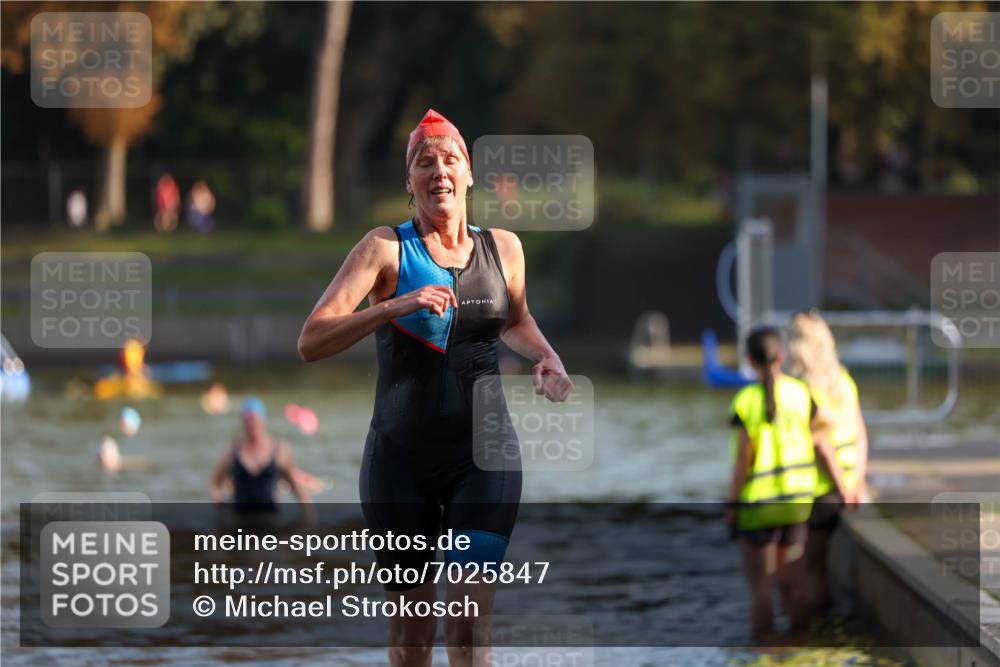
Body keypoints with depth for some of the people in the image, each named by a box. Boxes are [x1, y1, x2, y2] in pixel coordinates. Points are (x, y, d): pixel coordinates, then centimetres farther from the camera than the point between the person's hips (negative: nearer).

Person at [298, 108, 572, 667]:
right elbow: (311, 342, -15)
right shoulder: (387, 248, -4)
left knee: (469, 621, -15)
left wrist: (548, 359, 7)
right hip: (402, 456, -1)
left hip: (484, 454, 1)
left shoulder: (503, 248, 6)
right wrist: (396, 307, -27)